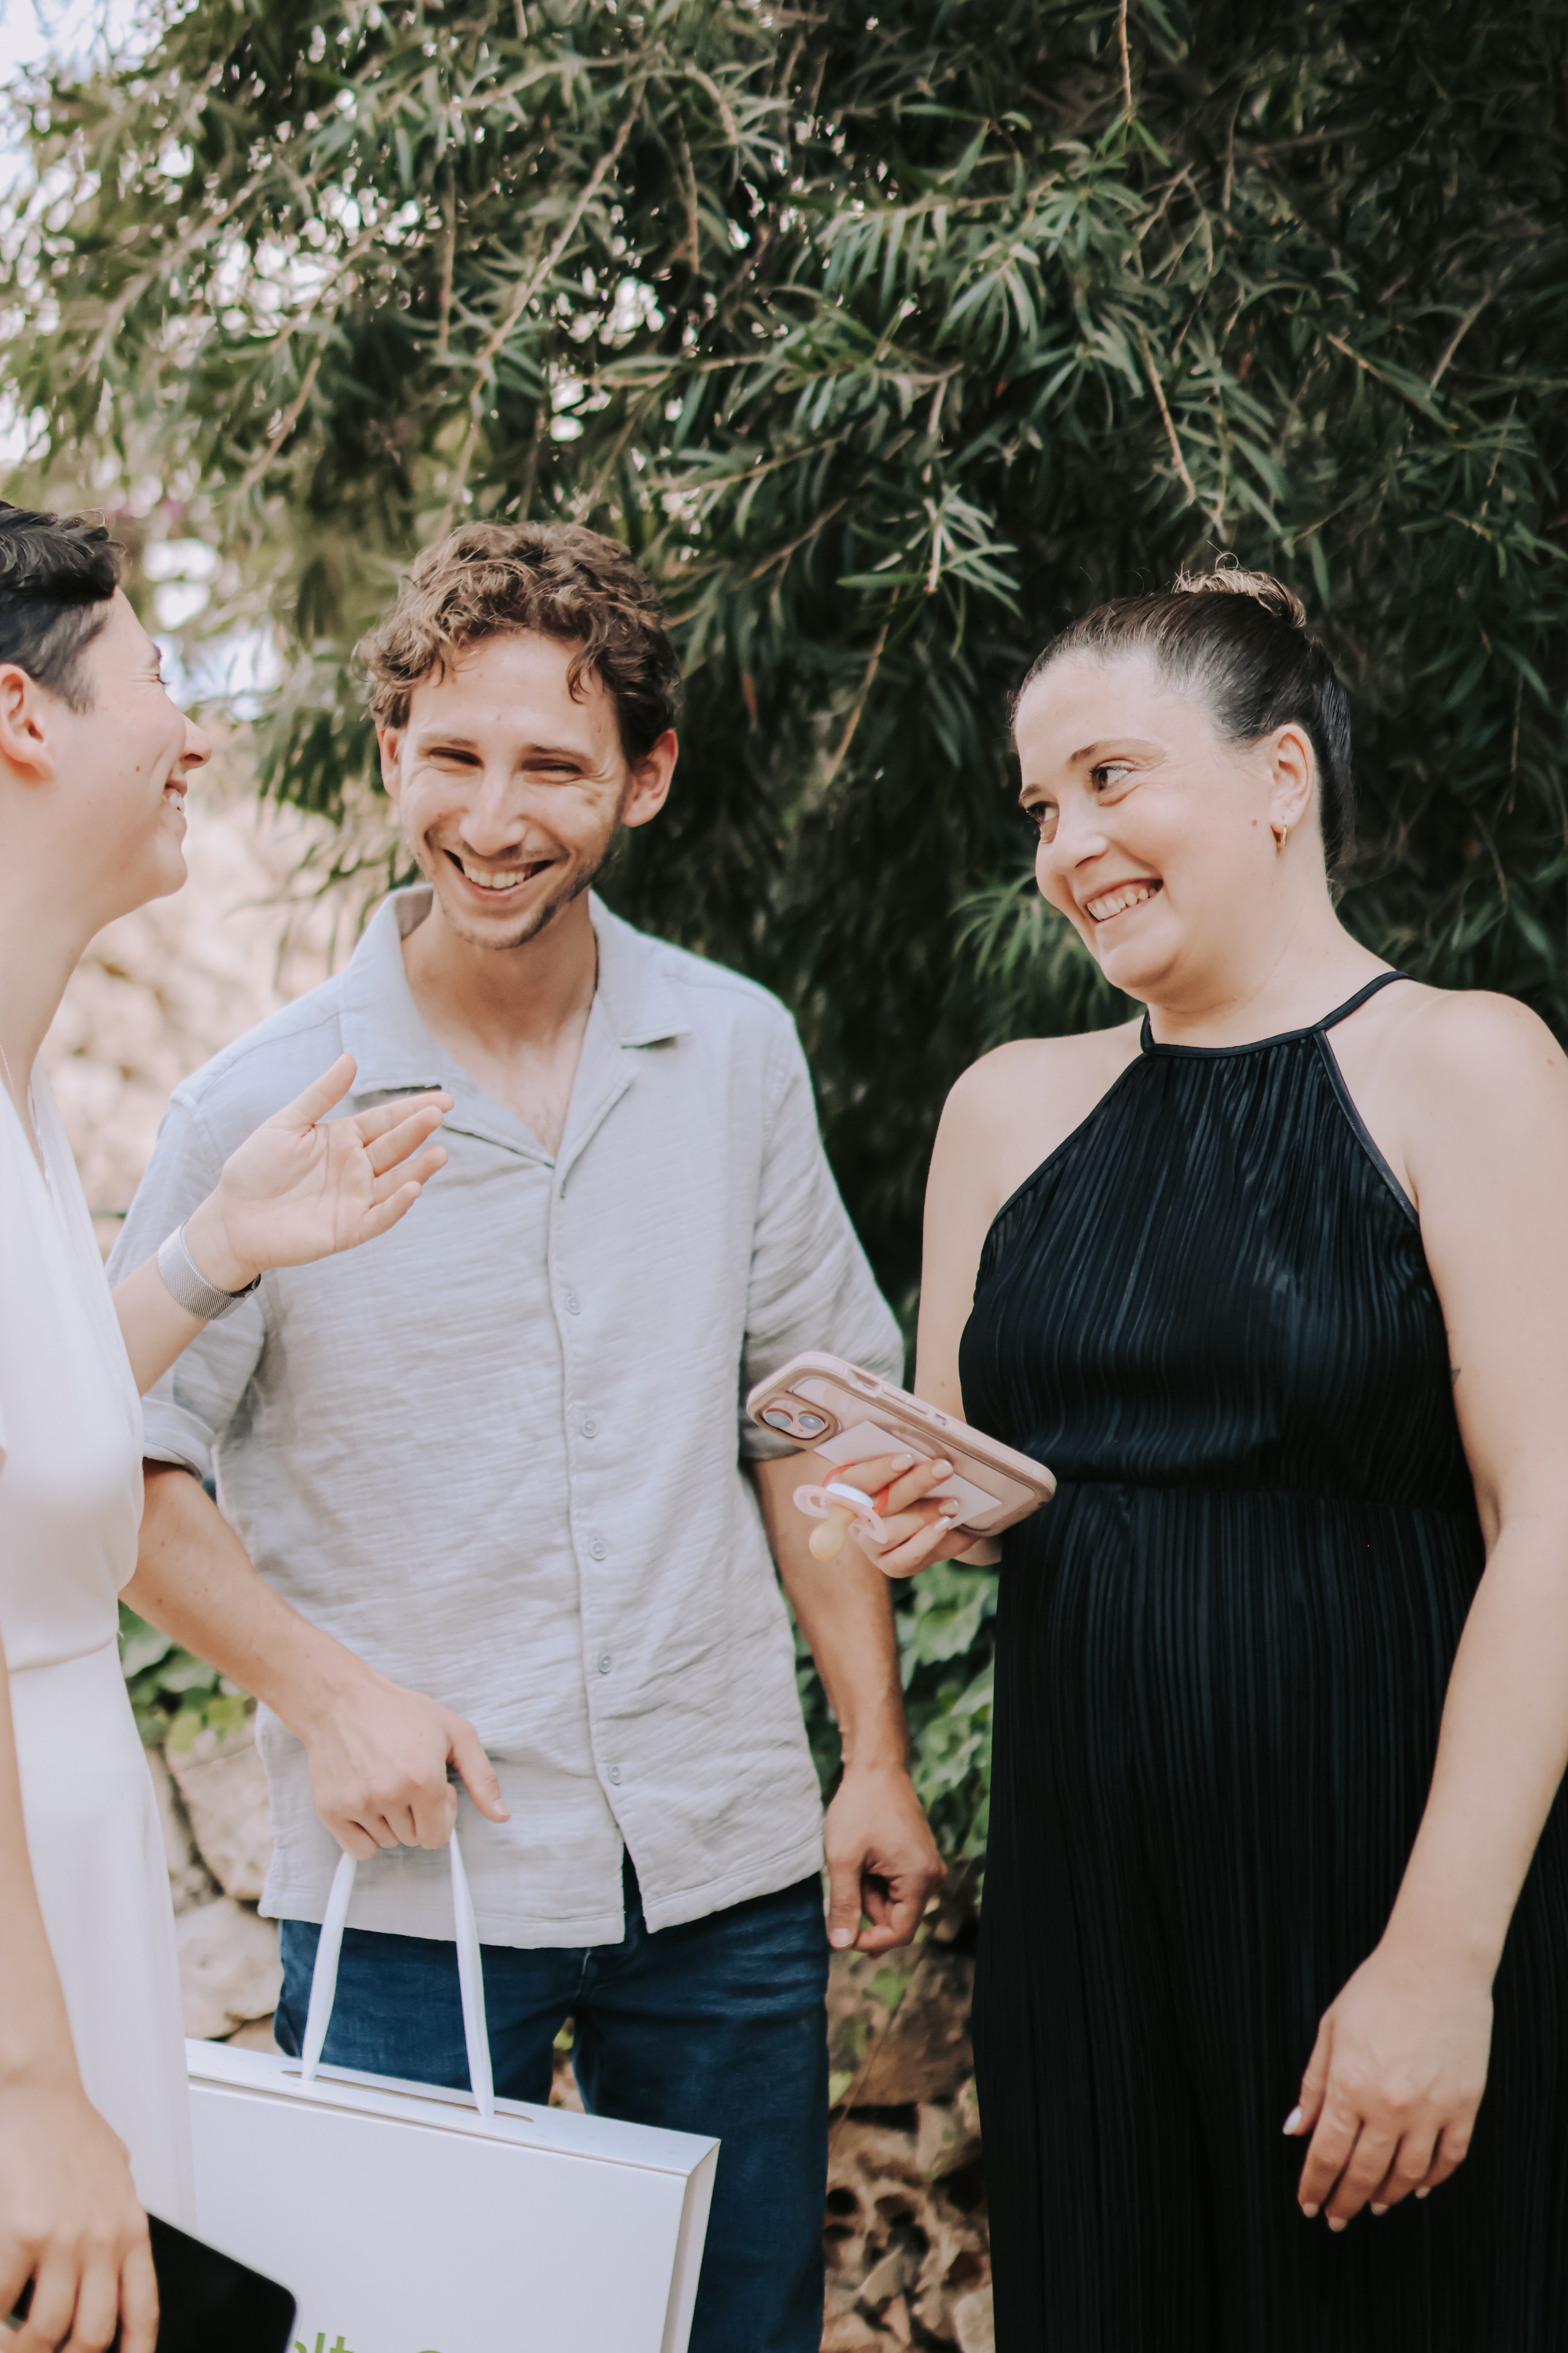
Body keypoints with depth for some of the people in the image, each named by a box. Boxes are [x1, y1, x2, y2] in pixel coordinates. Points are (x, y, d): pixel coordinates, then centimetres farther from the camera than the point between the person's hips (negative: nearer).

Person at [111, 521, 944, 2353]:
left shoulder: (737, 1054, 2)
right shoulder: (262, 1113, -8)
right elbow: (134, 1469, -1)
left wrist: (877, 1755, 6)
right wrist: (324, 1686, -14)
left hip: (728, 1864, 3)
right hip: (403, 1881, -3)